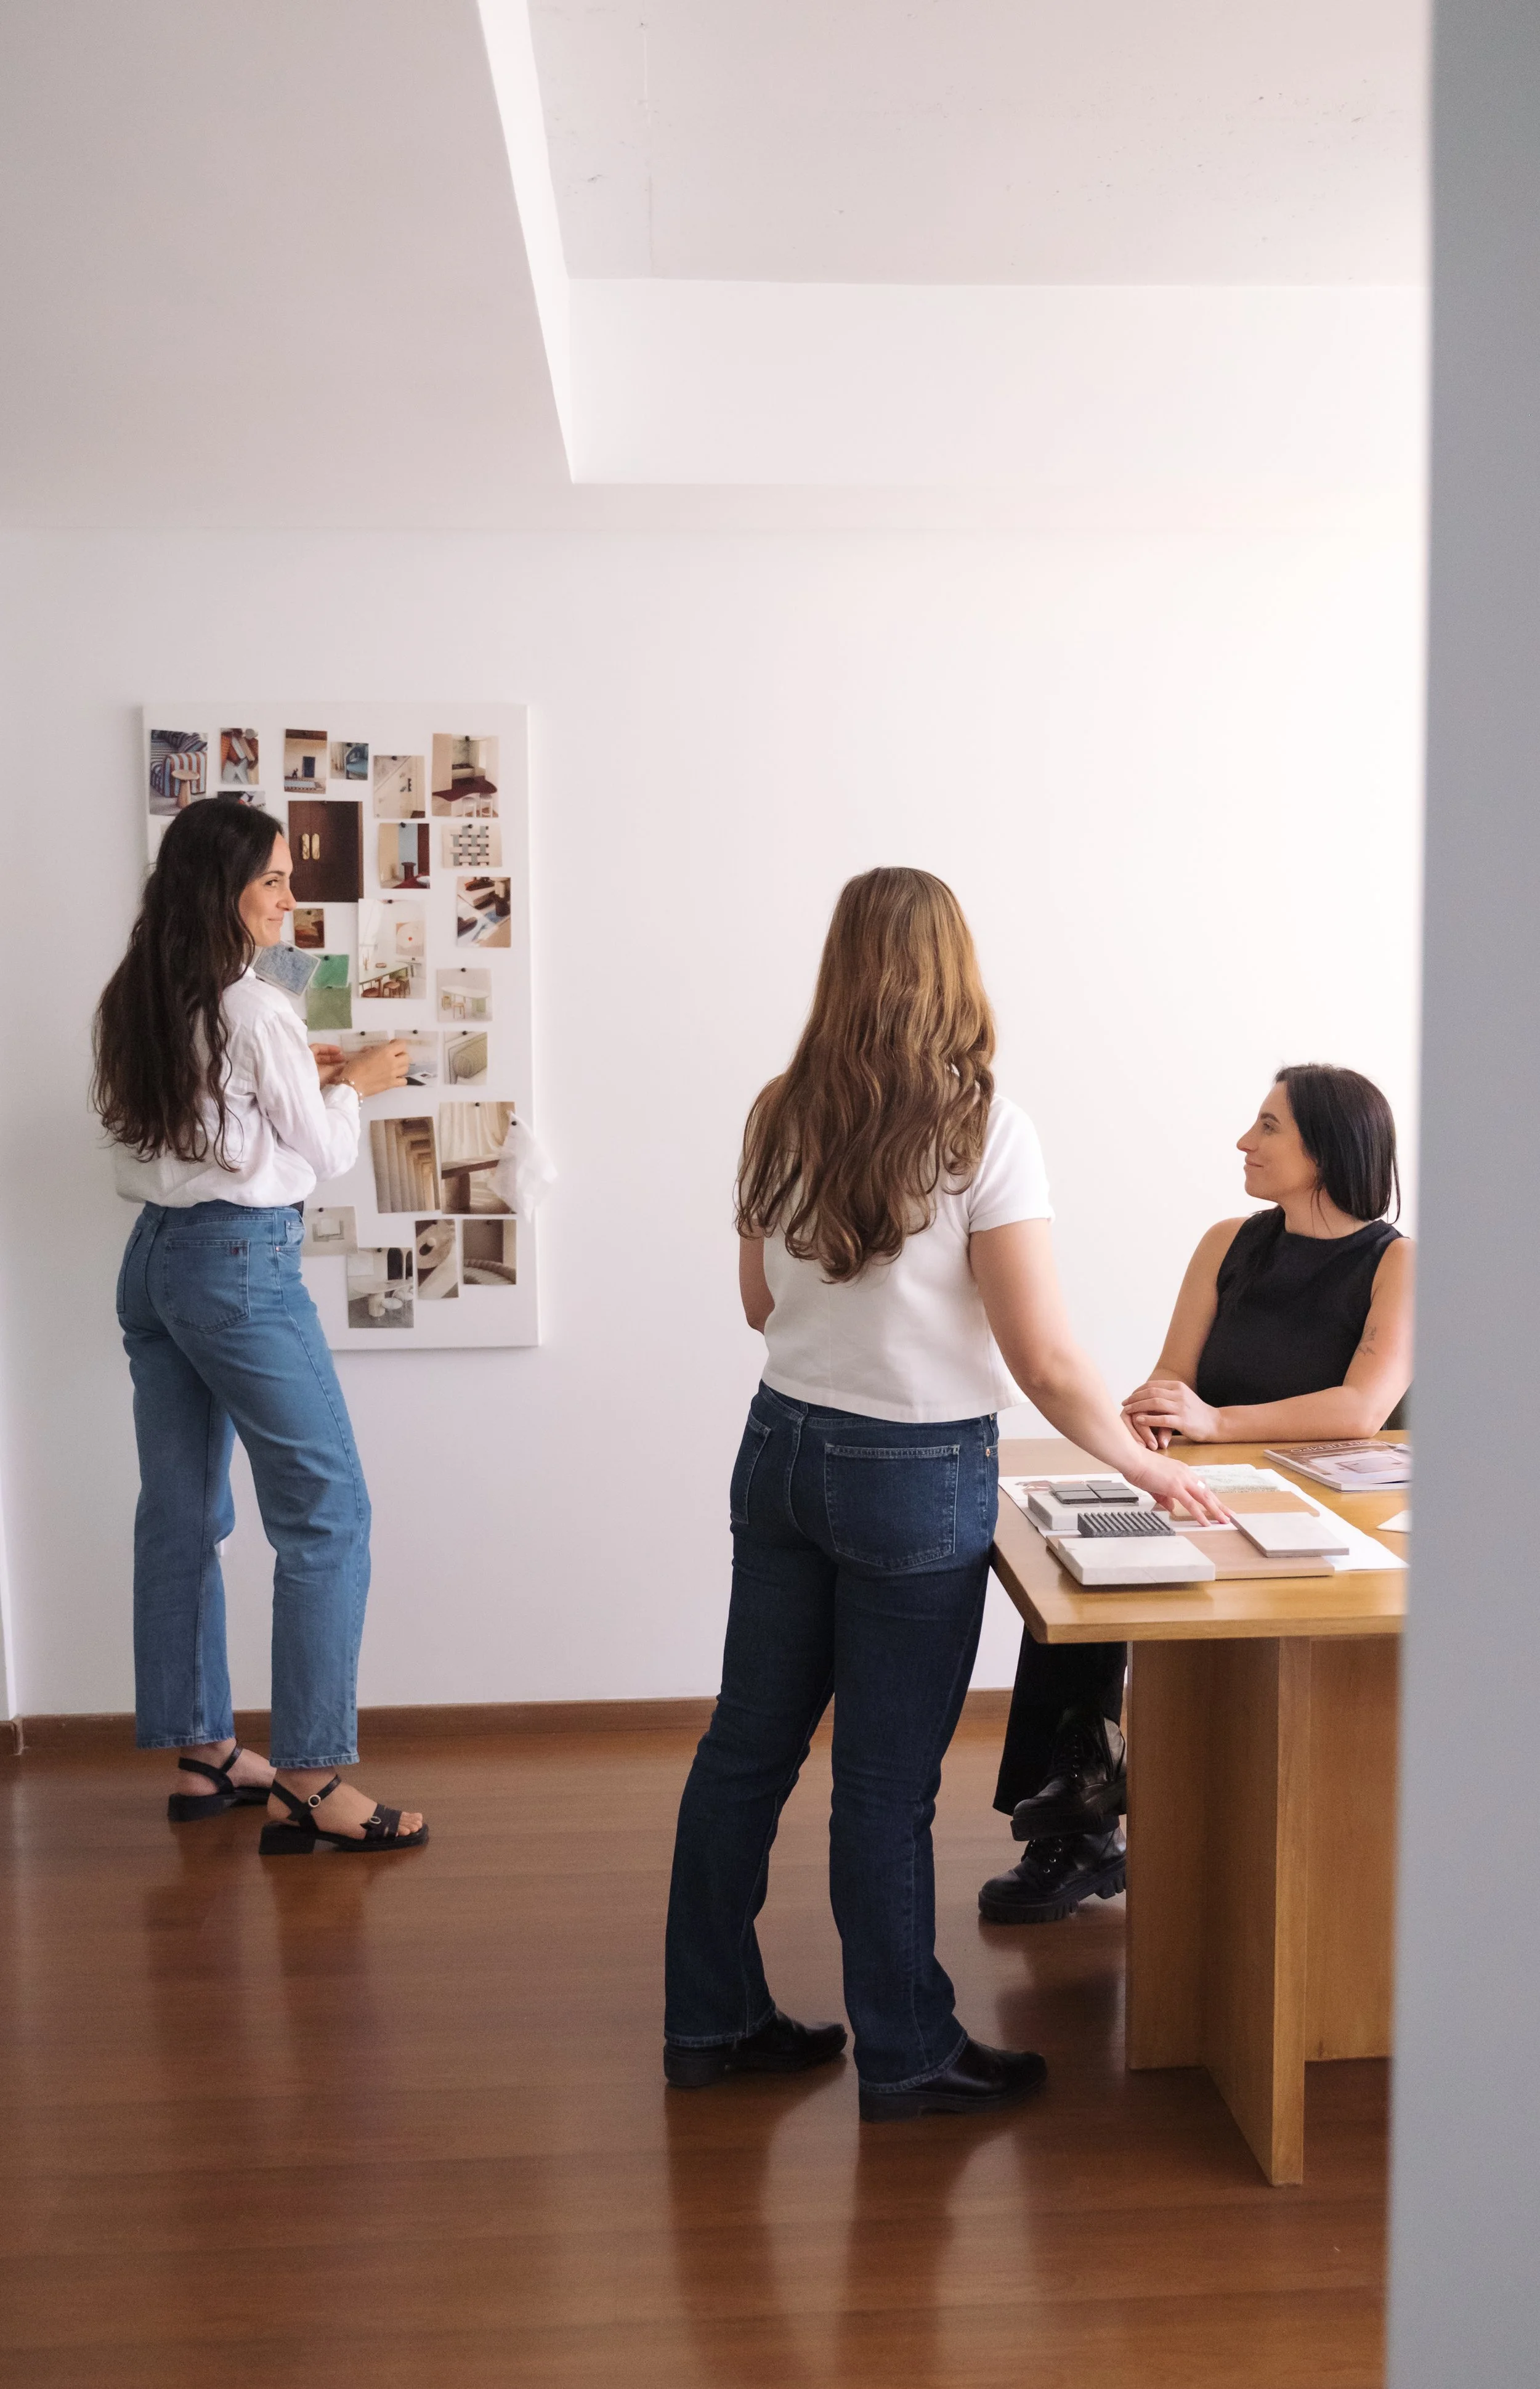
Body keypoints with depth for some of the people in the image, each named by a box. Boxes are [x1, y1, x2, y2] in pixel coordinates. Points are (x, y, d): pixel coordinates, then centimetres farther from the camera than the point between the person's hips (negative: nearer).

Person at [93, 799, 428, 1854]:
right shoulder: (257, 1011, -15)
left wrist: (297, 1074, 16)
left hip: (154, 1260, 9)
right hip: (243, 1264, -9)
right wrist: (353, 1085, 11)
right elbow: (324, 1155, -6)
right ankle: (310, 1781, -1)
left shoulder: (135, 1004, 7)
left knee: (180, 1513, 13)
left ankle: (205, 1750, 24)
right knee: (327, 1512, -2)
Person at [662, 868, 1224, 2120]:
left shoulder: (781, 1118, 0)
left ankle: (711, 2018, 30)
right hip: (919, 1473, -5)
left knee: (748, 1743, 15)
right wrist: (1144, 1461, -1)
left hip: (783, 1447, 6)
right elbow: (1046, 1361, -16)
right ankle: (907, 2056, 24)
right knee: (886, 1780, 6)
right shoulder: (982, 1125, -15)